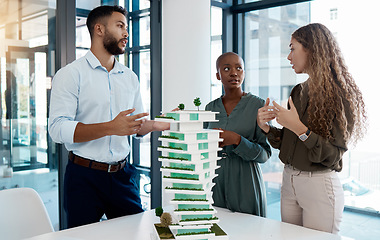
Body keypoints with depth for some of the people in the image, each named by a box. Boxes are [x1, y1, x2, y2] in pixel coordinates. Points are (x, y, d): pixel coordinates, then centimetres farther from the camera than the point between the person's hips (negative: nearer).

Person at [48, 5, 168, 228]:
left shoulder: (130, 77, 12)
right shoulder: (71, 74, -6)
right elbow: (58, 128, -17)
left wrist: (156, 124, -7)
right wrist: (110, 128, -27)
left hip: (123, 175, 5)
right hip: (84, 176, -4)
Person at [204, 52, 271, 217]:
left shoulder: (257, 105, -4)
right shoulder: (211, 108, 7)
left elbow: (265, 154, -8)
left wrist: (237, 140, -21)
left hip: (245, 184, -3)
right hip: (215, 183, 3)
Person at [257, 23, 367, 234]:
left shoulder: (340, 95, -12)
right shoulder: (299, 92, 7)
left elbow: (333, 155, -16)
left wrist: (299, 128, -26)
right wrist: (266, 127, -7)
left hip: (319, 185, -6)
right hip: (289, 181, 6)